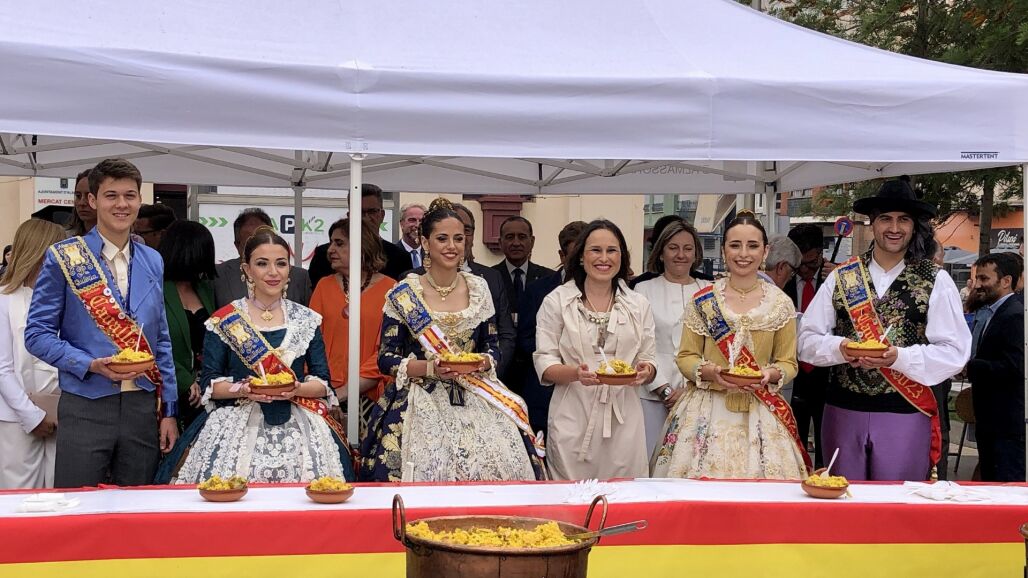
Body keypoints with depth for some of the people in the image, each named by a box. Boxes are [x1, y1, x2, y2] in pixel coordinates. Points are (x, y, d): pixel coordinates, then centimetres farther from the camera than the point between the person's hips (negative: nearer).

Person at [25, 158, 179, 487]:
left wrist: (169, 411, 10)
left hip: (143, 407, 4)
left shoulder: (152, 261, 11)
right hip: (85, 408, -4)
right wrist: (91, 365, -17)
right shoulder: (63, 258, -2)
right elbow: (37, 334, -3)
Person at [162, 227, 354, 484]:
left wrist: (298, 389, -12)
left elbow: (323, 383, 8)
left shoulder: (307, 320, 10)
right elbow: (209, 383, 4)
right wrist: (243, 390, -14)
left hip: (297, 427, 1)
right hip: (237, 427, -1)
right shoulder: (223, 321, 6)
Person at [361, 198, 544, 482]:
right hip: (422, 403, -2)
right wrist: (430, 368, -14)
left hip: (473, 401, 3)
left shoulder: (479, 288, 9)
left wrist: (484, 362, -7)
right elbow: (386, 359, -1)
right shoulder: (403, 295, -1)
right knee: (428, 471, -23)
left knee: (498, 467, -19)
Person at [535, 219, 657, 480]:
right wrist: (575, 373, -20)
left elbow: (649, 361, 12)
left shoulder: (638, 305, 11)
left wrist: (644, 371, -11)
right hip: (573, 419, -2)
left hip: (623, 420, 2)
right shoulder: (556, 301, 3)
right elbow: (544, 365, -1)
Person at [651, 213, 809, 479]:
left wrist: (771, 374, -12)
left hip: (759, 412, 1)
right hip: (707, 409, 0)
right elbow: (685, 357, 5)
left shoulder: (781, 304, 5)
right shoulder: (702, 300, 4)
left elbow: (789, 363, 8)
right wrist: (709, 372, -14)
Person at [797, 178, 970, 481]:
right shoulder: (841, 276, 5)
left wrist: (898, 356, -19)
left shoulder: (936, 281, 0)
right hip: (843, 411, 2)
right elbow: (807, 340, 4)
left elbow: (954, 353, -5)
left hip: (905, 414, -2)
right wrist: (840, 348, -16)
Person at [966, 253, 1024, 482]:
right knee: (988, 482, 16)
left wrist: (967, 366, -19)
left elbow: (1012, 368, -24)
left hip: (1007, 422, -10)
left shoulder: (1015, 315, -17)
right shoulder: (990, 313, 14)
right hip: (988, 419, 10)